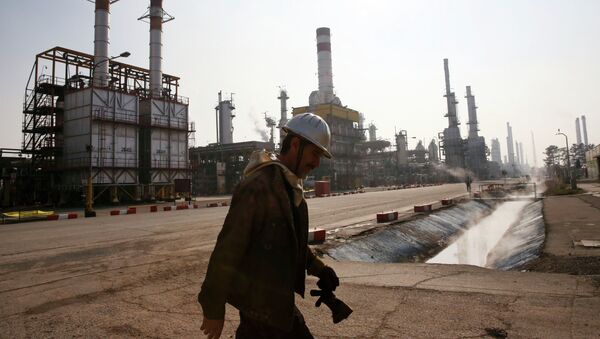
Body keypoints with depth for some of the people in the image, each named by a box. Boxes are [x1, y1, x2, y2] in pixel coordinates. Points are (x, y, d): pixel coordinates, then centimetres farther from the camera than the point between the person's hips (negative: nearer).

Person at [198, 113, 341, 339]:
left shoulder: (291, 186, 7)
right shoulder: (258, 185, -23)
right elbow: (228, 248, -22)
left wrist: (319, 269, 12)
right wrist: (214, 309, -17)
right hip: (261, 303, -8)